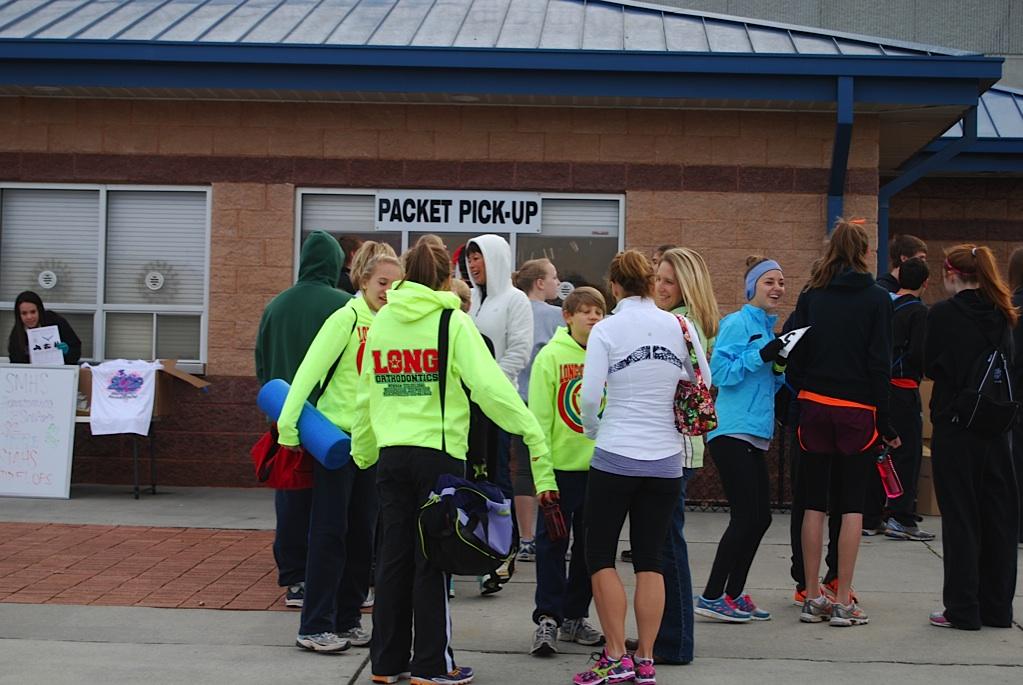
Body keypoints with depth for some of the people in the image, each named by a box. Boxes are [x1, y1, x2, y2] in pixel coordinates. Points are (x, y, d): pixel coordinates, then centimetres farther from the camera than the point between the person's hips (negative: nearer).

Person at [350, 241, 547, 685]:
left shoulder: (381, 322, 8)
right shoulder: (452, 321, -6)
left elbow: (366, 391, 13)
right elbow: (489, 383, -14)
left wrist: (363, 450, 24)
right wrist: (533, 433, -10)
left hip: (391, 455, 5)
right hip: (439, 453, -4)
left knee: (393, 557, 10)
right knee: (432, 560, 3)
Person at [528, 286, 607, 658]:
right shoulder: (551, 356, -7)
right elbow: (538, 420, -9)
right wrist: (542, 476, -14)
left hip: (599, 469, 4)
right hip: (560, 467, -3)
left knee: (590, 545, 11)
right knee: (552, 545, 1)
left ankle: (576, 617, 23)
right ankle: (548, 619, 8)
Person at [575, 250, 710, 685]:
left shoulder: (607, 329, -8)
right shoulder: (680, 326, 2)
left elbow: (589, 395, -12)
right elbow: (703, 384, 8)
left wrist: (592, 429, 7)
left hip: (616, 456, -4)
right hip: (666, 458, 4)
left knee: (600, 556, 6)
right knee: (650, 559, 10)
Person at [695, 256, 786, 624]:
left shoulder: (770, 328, 18)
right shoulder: (737, 323, -8)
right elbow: (721, 371, -17)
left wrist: (780, 369, 3)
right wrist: (761, 356, -21)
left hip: (755, 434, 9)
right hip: (732, 431, -9)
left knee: (759, 517, 9)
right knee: (746, 517, -9)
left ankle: (733, 594, 19)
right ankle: (712, 597, -2)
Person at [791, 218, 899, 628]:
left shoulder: (811, 297, 4)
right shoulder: (876, 299, -3)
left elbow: (794, 353, 1)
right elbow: (880, 364, -6)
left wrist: (796, 409, 10)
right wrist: (887, 424, -2)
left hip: (814, 406, 3)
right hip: (858, 410, -2)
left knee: (815, 503, 8)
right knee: (852, 505, 4)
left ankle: (812, 598, 12)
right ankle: (843, 602, 3)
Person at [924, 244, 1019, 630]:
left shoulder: (944, 314, -10)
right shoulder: (1001, 315, 6)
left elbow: (931, 367, -5)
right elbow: (1010, 365, 12)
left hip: (955, 426, -5)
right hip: (996, 428, 5)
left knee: (960, 516, 0)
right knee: (998, 515, 11)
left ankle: (962, 609, 3)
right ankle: (997, 608, 18)